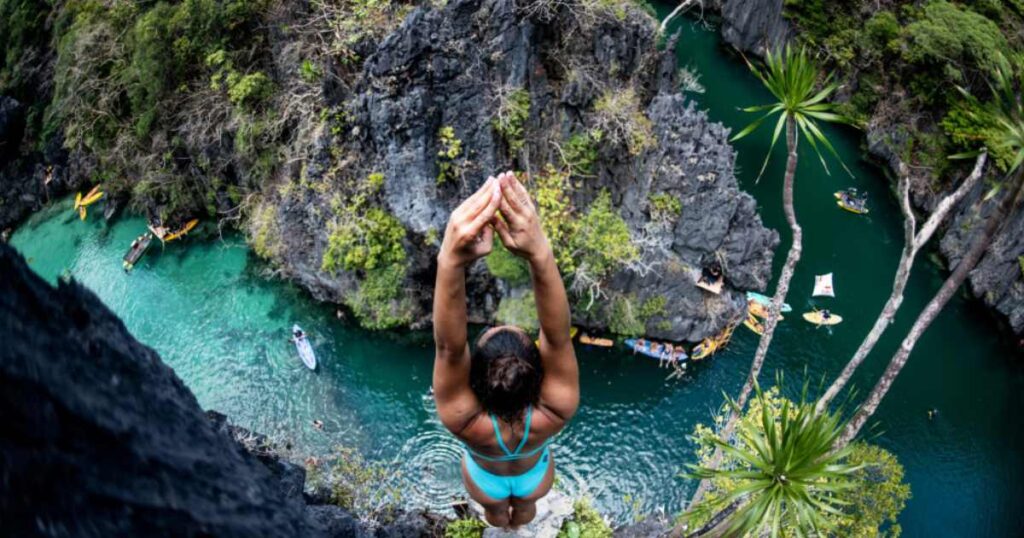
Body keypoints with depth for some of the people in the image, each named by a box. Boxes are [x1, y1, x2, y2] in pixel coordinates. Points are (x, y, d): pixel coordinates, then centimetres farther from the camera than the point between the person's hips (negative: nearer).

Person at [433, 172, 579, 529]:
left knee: (495, 511, 37)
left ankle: (503, 523, 71)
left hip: (485, 478, 0)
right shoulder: (554, 414, -47)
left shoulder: (466, 422, -49)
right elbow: (557, 337, -59)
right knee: (525, 507, 38)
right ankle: (516, 523, 72)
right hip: (534, 476, 1)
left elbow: (448, 347, -61)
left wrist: (450, 261, -80)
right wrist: (540, 255, -78)